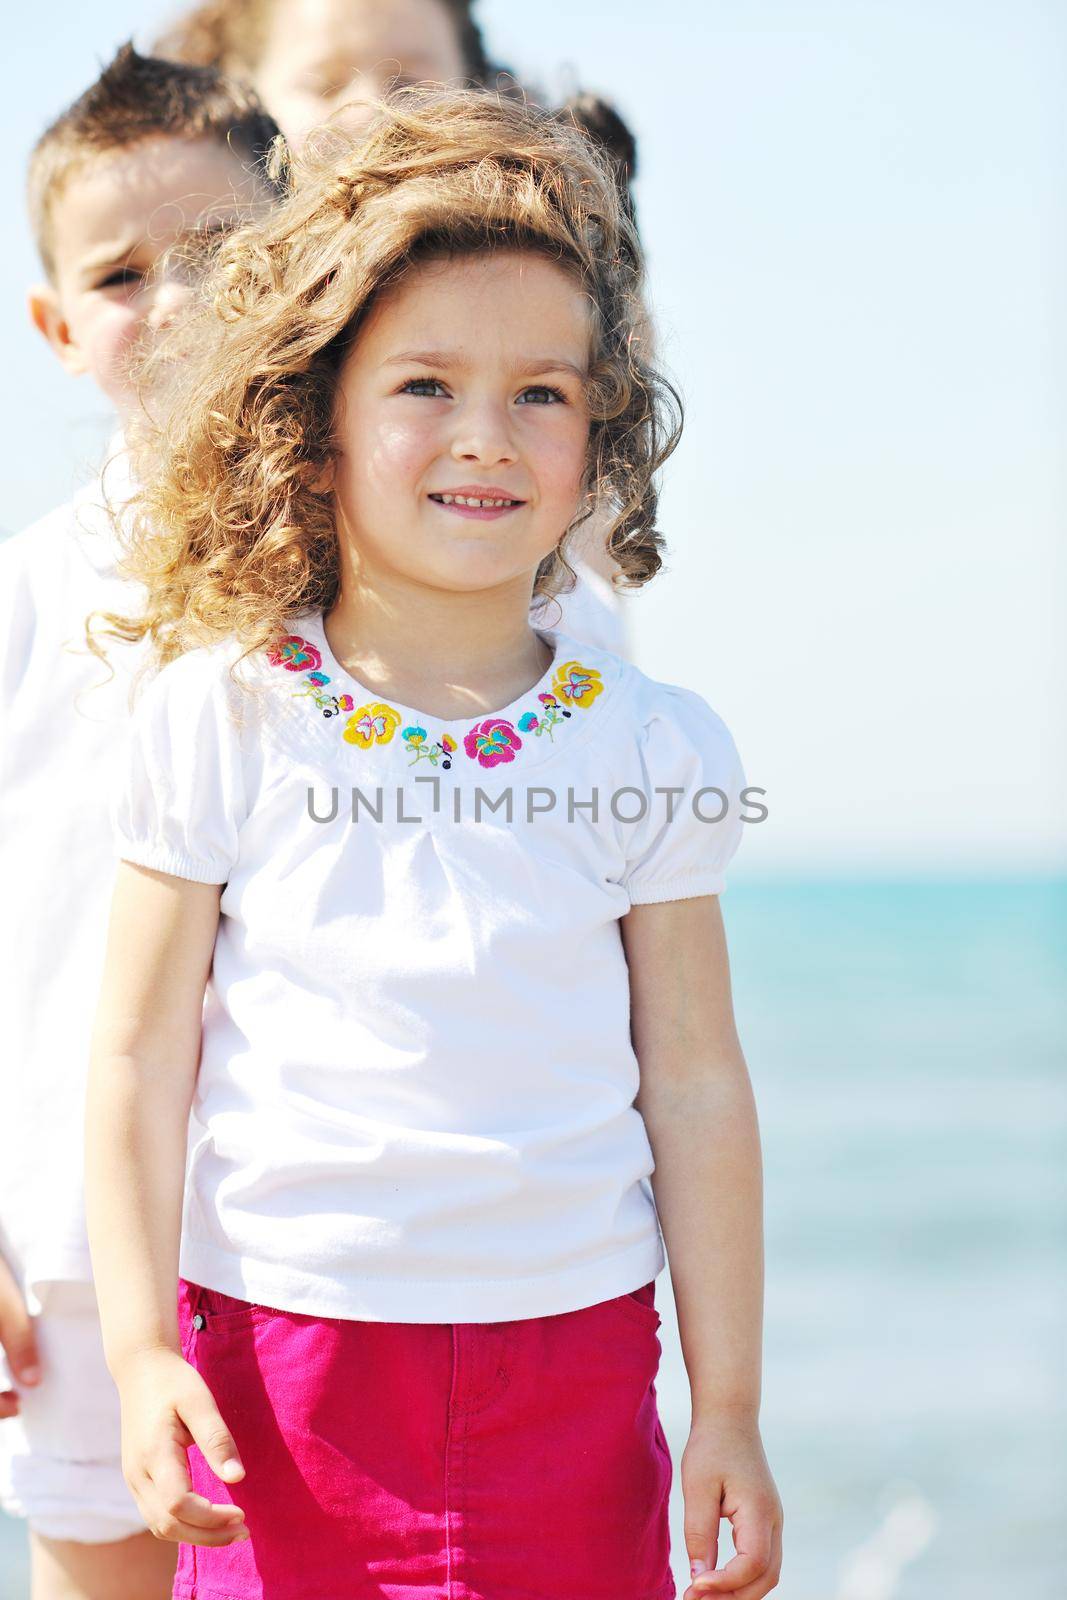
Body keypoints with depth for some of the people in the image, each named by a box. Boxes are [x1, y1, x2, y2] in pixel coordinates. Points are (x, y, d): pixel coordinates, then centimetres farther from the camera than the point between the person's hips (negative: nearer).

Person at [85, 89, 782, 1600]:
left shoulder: (654, 746, 1)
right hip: (281, 1359, -1)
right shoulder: (217, 720, -3)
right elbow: (140, 1060, 0)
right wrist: (142, 1352, -8)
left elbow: (693, 1083, 5)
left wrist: (729, 1408, 4)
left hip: (572, 1349, 1)